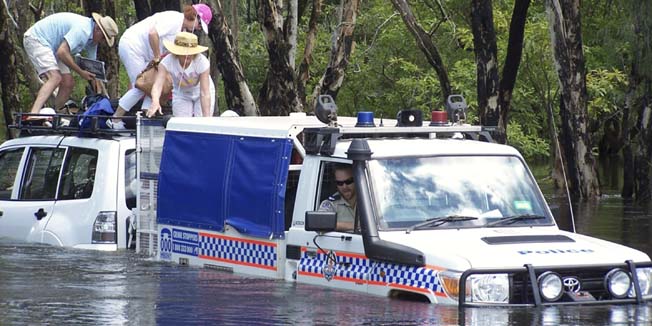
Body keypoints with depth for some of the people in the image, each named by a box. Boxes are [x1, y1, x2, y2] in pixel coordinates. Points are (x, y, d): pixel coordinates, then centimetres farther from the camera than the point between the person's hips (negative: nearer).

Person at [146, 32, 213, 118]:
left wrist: (206, 117, -43)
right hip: (181, 94, 1)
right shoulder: (167, 61, -31)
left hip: (199, 93, -1)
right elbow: (157, 84, -45)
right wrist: (155, 101, -67)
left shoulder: (202, 62, -33)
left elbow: (205, 93, -35)